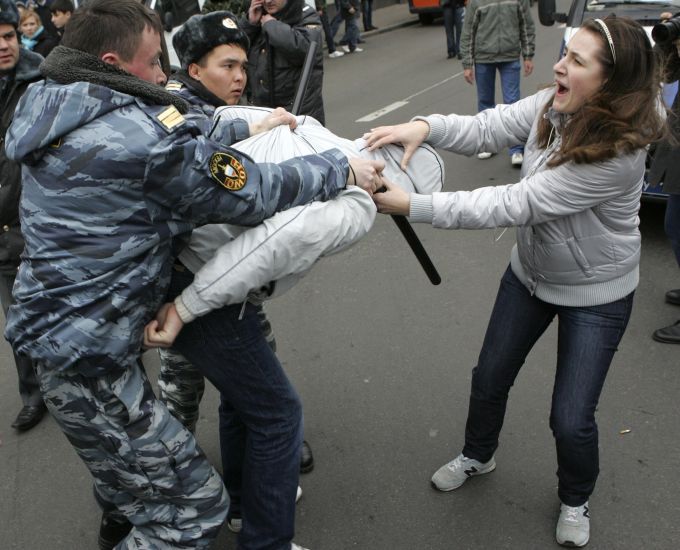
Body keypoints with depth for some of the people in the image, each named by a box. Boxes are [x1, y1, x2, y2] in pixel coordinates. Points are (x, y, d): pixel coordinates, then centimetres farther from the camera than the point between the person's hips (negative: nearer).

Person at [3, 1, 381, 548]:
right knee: (196, 503, 1)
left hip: (57, 333, 10)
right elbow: (253, 193, -18)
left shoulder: (63, 112, 4)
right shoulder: (139, 134, -24)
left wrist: (249, 129, 18)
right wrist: (340, 168, -5)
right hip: (88, 359, -10)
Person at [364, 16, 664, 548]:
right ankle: (477, 456, 47)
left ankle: (575, 499, 33)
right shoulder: (553, 105, -15)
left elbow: (513, 205, -37)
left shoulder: (618, 155, -34)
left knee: (571, 419, 0)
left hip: (596, 294, -6)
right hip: (530, 271, 6)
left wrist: (412, 206, -39)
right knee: (489, 379, 17)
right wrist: (425, 127, -37)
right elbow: (488, 127, -15)